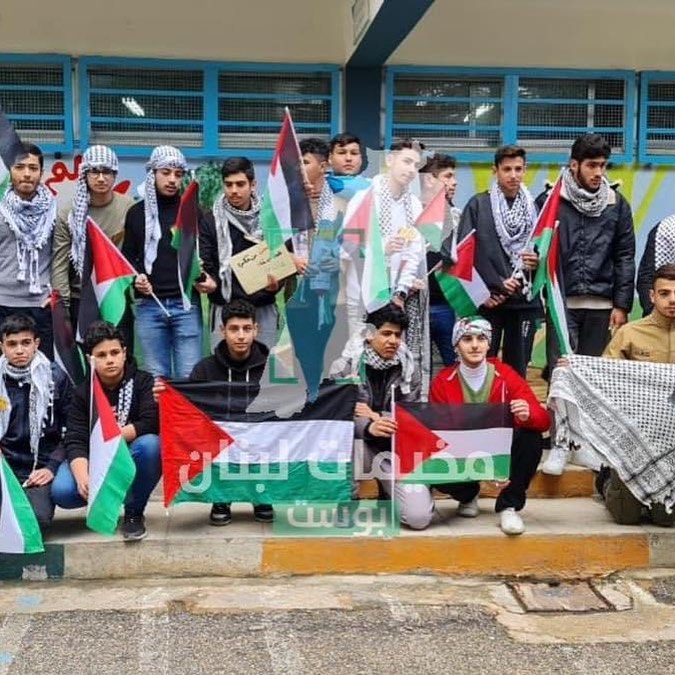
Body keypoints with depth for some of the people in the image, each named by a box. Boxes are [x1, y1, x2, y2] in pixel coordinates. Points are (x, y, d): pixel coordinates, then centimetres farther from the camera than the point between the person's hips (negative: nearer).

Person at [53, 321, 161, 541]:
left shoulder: (143, 381, -7)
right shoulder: (82, 393, -1)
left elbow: (151, 423, -21)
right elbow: (75, 442, -13)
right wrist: (83, 478, -32)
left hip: (131, 461, -1)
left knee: (149, 444, -35)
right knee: (61, 492, -27)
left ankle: (134, 512, -11)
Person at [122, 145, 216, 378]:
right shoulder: (136, 213, 11)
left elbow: (203, 251, 4)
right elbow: (128, 256, 14)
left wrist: (205, 277, -16)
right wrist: (135, 277, -7)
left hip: (186, 304, -1)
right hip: (148, 306, 1)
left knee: (190, 376, -2)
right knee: (156, 377, 6)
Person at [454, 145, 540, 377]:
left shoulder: (534, 208, 11)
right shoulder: (478, 205, 2)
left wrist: (538, 260, -6)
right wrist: (495, 285, -9)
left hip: (525, 300, 3)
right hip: (488, 300, -3)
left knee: (517, 369, 7)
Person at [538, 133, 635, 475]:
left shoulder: (616, 204, 6)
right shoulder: (550, 200, -1)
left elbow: (625, 257, 6)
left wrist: (622, 305, 1)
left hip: (601, 303, 2)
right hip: (561, 302, -2)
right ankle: (560, 443, 5)